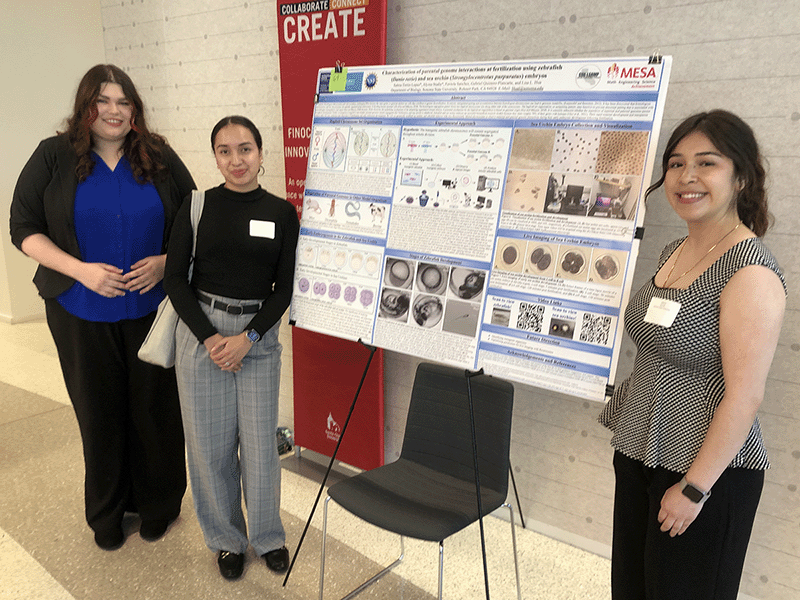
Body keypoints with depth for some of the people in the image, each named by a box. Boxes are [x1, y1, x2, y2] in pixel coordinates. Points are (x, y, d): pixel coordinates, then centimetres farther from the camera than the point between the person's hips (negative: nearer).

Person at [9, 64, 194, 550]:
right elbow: (25, 228, -1)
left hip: (153, 310, 1)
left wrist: (164, 262, -11)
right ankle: (108, 515, 33)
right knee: (100, 415, 12)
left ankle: (158, 507, 30)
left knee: (156, 410, 7)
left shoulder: (161, 159, 3)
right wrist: (81, 270, -15)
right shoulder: (53, 158, 0)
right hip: (82, 315, 0)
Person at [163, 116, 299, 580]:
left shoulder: (282, 213, 2)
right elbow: (175, 277, -1)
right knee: (211, 442, 7)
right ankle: (226, 538, 30)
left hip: (259, 336, 0)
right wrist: (210, 337, -10)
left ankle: (268, 536, 29)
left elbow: (284, 287, 1)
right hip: (202, 331, 0)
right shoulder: (198, 206, 0)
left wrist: (248, 337, -10)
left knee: (260, 442, 4)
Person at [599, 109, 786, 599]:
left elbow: (744, 396, -21)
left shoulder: (751, 271, -19)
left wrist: (694, 488, -18)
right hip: (639, 456, 8)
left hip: (706, 472, -8)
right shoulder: (674, 251, 6)